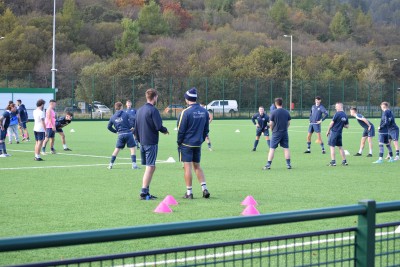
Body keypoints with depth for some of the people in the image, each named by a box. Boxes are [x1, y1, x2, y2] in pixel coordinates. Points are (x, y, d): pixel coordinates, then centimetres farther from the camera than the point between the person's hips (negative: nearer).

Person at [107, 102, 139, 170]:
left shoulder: (113, 117, 8)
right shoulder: (125, 114, -3)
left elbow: (109, 127, 13)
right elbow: (130, 124, -4)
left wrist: (116, 131, 26)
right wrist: (131, 128, 17)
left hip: (120, 134, 4)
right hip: (128, 133, -4)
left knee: (117, 149, 14)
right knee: (133, 148, 3)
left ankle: (111, 164, 13)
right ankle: (134, 164, -5)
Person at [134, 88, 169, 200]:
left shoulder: (139, 110, 13)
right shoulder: (153, 110, -13)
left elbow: (136, 128, 17)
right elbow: (159, 126, -19)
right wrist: (165, 130, 1)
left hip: (142, 142, 8)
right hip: (151, 143, -8)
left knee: (151, 167, 15)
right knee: (150, 167, -5)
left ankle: (145, 192, 14)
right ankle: (144, 193, -8)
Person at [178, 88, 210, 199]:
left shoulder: (185, 112, -15)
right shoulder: (204, 111, 3)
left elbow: (181, 130, -12)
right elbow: (206, 129, 9)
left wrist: (179, 142, 0)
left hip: (186, 144, -6)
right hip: (198, 144, 6)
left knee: (187, 167, 0)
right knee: (197, 166, 17)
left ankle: (189, 192, 2)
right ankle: (204, 189, 8)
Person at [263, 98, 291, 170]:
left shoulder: (274, 112, -9)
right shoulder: (287, 112, 3)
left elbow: (271, 124, -7)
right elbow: (288, 123, 8)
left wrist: (272, 130, 10)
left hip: (276, 133, -3)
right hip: (285, 133, 3)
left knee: (272, 148, -1)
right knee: (286, 148, 9)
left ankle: (268, 165, -3)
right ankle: (288, 164, 10)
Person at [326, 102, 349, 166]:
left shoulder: (337, 114, -13)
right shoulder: (345, 116, 7)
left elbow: (332, 123, -11)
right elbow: (347, 126, 10)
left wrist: (328, 131, -1)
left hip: (333, 132, -7)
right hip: (340, 133, 7)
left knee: (332, 146, -2)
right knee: (340, 147, 14)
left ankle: (333, 161, -6)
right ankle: (344, 161, 14)